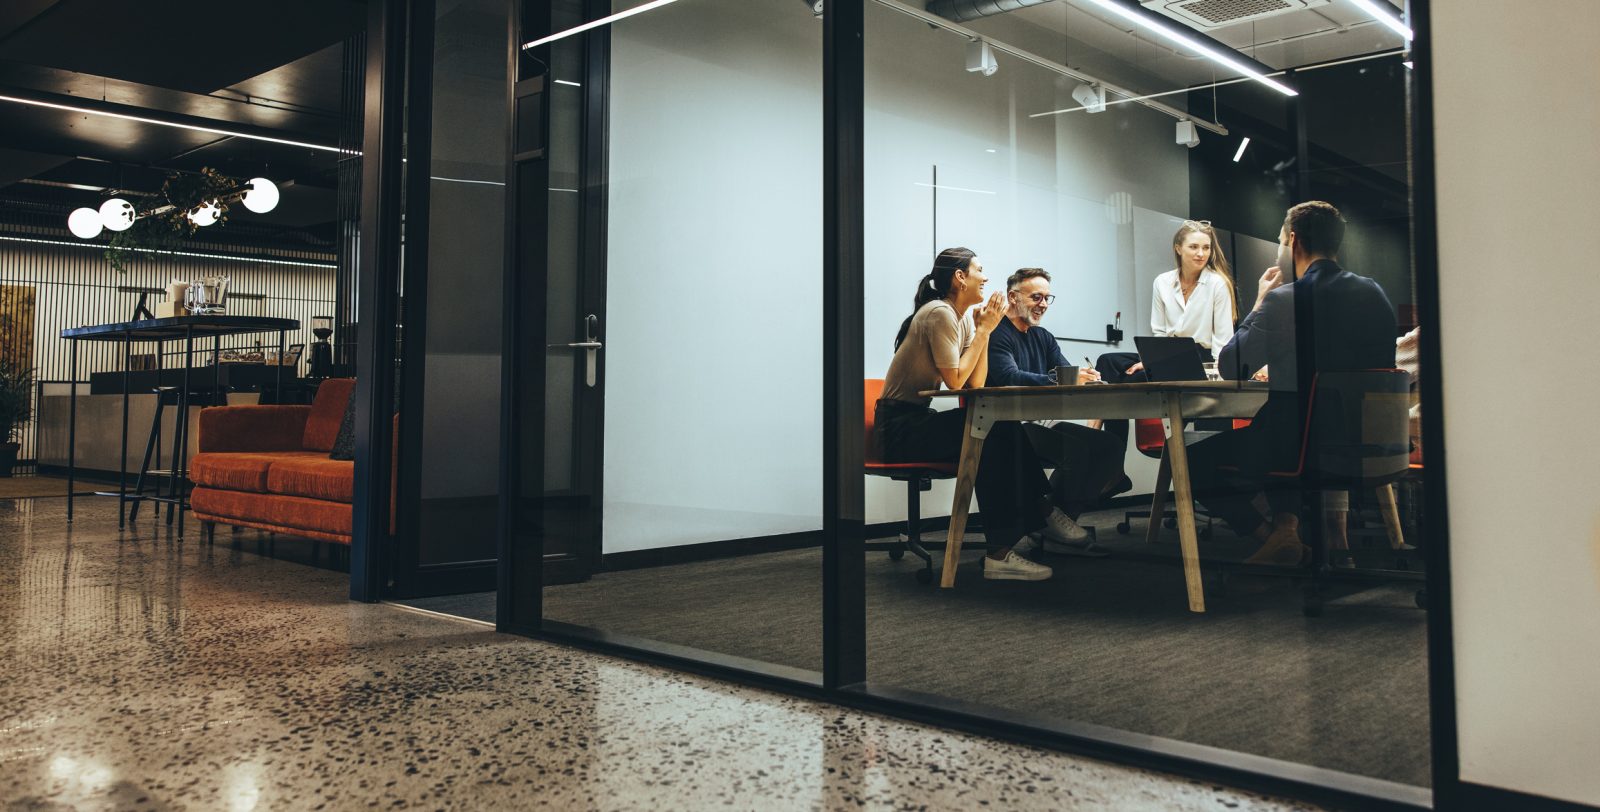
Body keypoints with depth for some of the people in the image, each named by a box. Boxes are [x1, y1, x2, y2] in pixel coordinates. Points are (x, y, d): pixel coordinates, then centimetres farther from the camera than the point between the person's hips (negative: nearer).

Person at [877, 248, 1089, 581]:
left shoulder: (963, 318, 12)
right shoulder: (940, 314, -15)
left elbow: (976, 383, 3)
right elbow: (956, 381, -19)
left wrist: (984, 330, -3)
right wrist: (983, 330, -12)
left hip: (917, 422, 9)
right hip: (900, 426, -9)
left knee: (1006, 433, -8)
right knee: (997, 435, -23)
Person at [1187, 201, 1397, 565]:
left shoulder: (1284, 300, -16)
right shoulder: (1375, 294, 4)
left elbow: (1229, 368, -4)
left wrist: (1260, 302, 6)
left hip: (1301, 446, -7)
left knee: (1192, 462, 11)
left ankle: (1272, 535, 3)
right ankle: (1288, 524, 17)